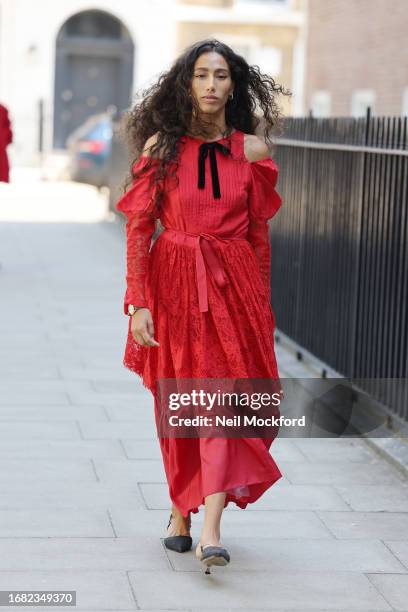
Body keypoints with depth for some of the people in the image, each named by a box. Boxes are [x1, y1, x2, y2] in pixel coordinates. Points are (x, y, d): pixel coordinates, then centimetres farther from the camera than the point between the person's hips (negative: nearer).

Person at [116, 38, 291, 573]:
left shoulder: (250, 150, 2)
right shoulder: (161, 146, -2)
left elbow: (258, 233, 8)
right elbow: (138, 228, -3)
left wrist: (262, 306, 11)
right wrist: (138, 303, -10)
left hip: (233, 286, 0)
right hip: (172, 284, 0)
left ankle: (209, 531, -11)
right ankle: (181, 511, 27)